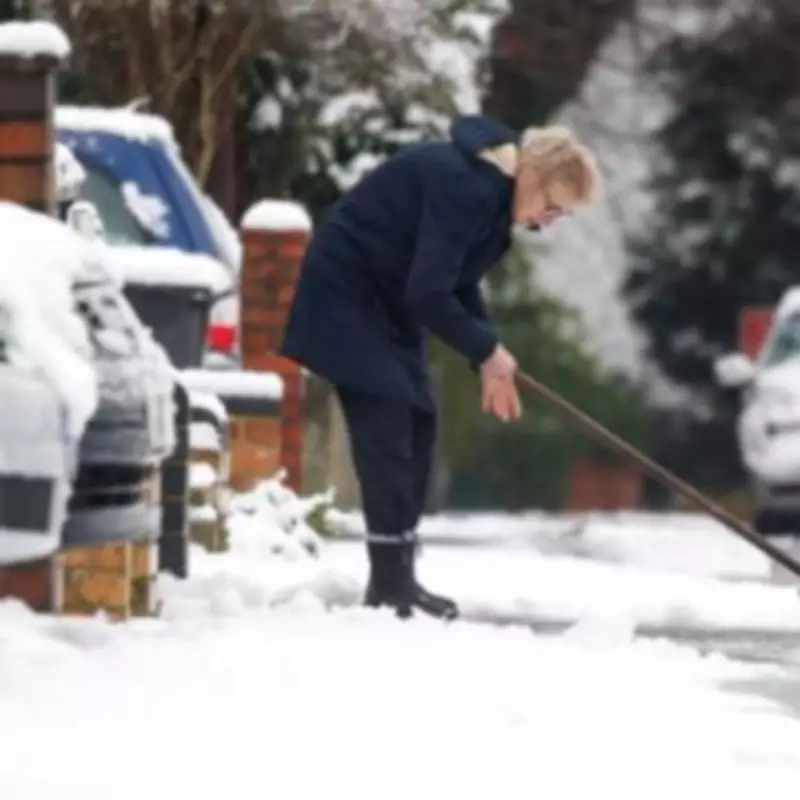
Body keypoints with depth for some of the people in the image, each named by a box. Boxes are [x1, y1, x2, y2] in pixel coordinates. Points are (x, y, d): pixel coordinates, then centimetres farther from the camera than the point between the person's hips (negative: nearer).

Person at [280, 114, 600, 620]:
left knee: (419, 421, 7)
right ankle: (390, 584, -12)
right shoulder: (464, 186, -29)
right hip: (346, 289, -10)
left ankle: (398, 578, 11)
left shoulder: (494, 193, 2)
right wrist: (487, 350, -17)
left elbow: (458, 284, 11)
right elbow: (429, 294, -30)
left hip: (389, 298, 10)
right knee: (386, 425, -14)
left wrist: (489, 360, 0)